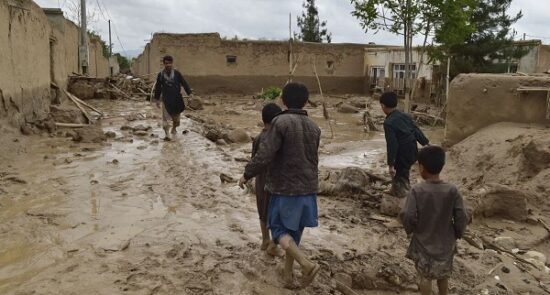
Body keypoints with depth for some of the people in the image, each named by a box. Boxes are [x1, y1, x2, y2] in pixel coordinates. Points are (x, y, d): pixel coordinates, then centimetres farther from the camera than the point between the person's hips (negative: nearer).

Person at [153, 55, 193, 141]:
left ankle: (173, 129, 39)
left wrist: (190, 93, -15)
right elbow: (158, 88, 8)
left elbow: (184, 83, -5)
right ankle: (167, 134, -7)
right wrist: (157, 99, 9)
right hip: (166, 100, -1)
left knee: (176, 116, 14)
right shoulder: (160, 75, 1)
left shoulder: (177, 73, -1)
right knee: (166, 117, -8)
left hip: (177, 99, 1)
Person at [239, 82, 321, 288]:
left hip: (285, 187, -6)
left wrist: (247, 175, -4)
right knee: (294, 230, 17)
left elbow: (264, 154, -18)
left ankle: (307, 264, -11)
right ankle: (288, 273, 26)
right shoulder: (314, 128, 6)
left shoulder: (281, 122, -14)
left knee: (280, 229, 7)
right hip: (308, 188, 6)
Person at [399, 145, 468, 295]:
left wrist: (410, 229, -1)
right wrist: (457, 234, 6)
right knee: (443, 275, 24)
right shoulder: (452, 190, -15)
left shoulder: (417, 190, -21)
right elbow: (462, 217, -12)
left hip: (423, 242, -2)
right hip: (445, 242, 2)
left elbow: (407, 216, -22)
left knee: (425, 276, 17)